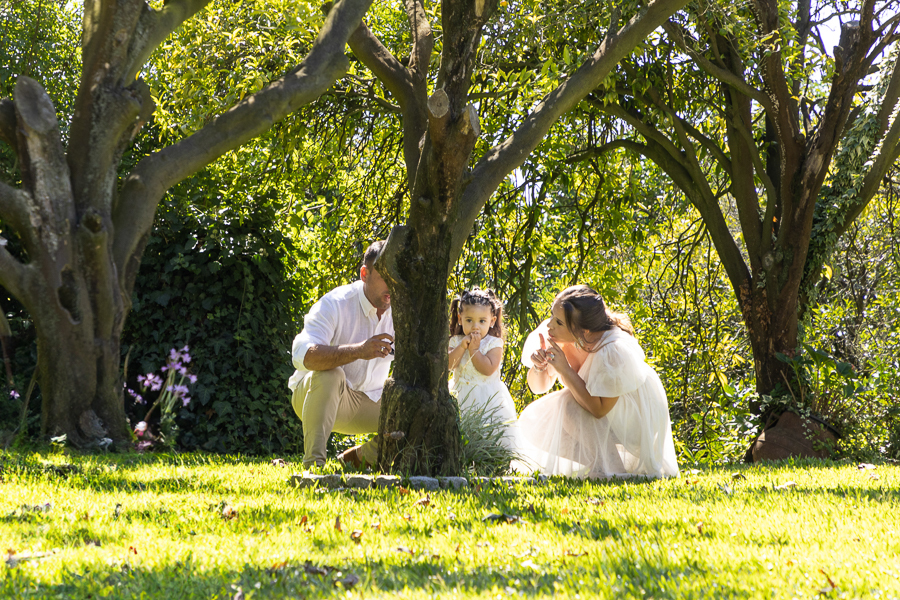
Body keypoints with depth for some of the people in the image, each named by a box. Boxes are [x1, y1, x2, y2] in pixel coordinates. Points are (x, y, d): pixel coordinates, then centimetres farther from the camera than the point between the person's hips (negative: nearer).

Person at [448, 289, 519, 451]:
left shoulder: (494, 343, -7)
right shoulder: (456, 341, 3)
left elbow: (488, 369, -19)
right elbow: (448, 364, -11)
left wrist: (474, 349, -18)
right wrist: (462, 346, -18)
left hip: (488, 400, -3)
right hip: (462, 399, 3)